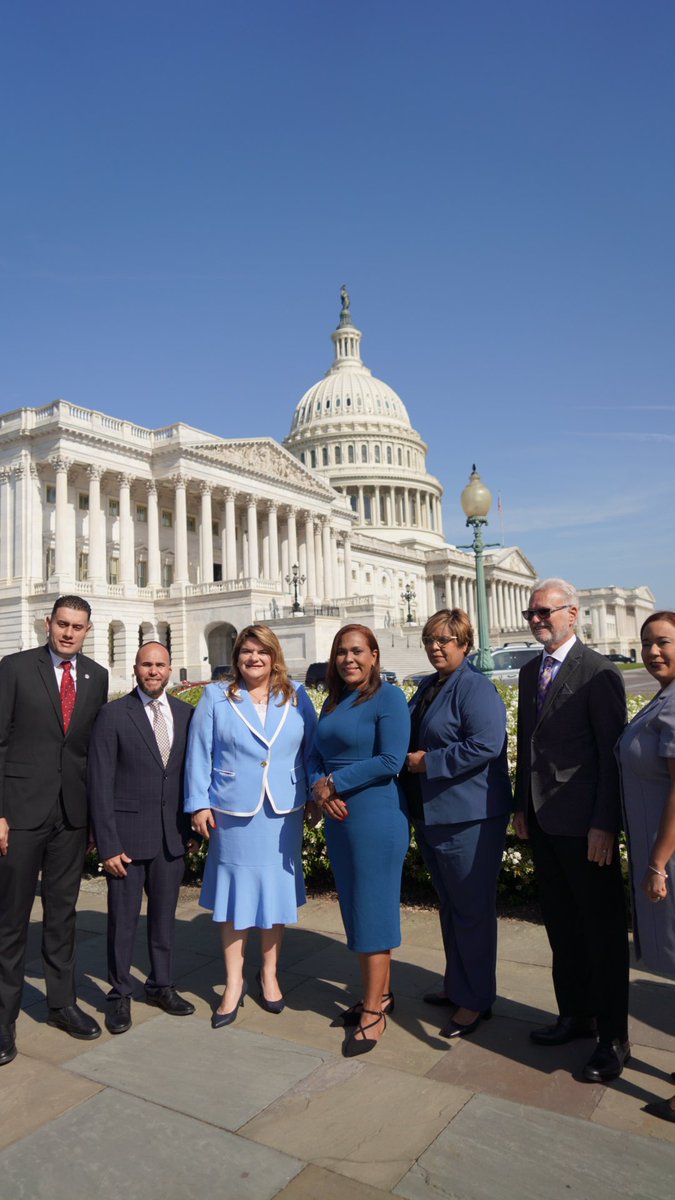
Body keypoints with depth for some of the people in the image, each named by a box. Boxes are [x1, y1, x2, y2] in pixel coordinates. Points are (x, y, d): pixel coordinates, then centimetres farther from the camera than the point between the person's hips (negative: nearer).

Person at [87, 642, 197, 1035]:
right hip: (127, 834, -3)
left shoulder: (186, 714, 4)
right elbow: (100, 784, -8)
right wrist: (108, 844, -11)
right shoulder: (112, 715, -7)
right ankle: (120, 994, 27)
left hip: (172, 836, 3)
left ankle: (162, 984, 34)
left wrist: (194, 827, 5)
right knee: (124, 919, 8)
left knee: (165, 914, 16)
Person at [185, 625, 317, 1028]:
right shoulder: (216, 698, 1)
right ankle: (234, 983, 22)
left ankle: (269, 973, 31)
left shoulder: (297, 696, 5)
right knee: (234, 893, 6)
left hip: (282, 813, 2)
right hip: (232, 813, -1)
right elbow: (199, 753, 0)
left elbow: (313, 749, 6)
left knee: (276, 890, 11)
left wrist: (316, 796, 4)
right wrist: (199, 803, -4)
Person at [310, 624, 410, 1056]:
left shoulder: (389, 698, -11)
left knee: (373, 908, 2)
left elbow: (390, 761, -19)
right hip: (339, 819, 8)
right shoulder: (333, 704, 12)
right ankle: (381, 993, 32)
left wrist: (333, 783, -13)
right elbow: (316, 757, 12)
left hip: (377, 819, -8)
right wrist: (320, 792, -9)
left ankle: (374, 1012, 15)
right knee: (356, 907, 15)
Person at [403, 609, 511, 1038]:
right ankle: (457, 986, 37)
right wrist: (410, 759, 6)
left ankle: (476, 1001, 20)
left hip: (469, 818, -9)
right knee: (450, 906, 21)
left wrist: (429, 762, -21)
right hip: (431, 814, 9)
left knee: (472, 910, 4)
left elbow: (485, 745, -27)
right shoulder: (428, 687, 12)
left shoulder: (476, 687, -16)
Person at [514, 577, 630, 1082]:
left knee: (603, 931, 7)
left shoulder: (599, 673, -13)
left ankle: (613, 1038, 22)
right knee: (562, 925, 18)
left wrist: (604, 825, -17)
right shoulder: (530, 671, 10)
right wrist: (522, 805, 13)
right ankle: (576, 1014, 35)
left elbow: (613, 754, -15)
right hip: (543, 822, 7)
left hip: (584, 824, -7)